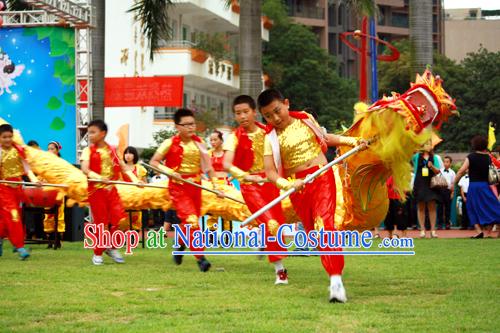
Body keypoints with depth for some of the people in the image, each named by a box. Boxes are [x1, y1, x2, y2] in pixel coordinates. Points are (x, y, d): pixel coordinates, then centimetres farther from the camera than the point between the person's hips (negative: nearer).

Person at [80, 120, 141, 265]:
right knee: (100, 223, -1)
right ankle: (98, 253, 15)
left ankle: (112, 248, 14)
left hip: (111, 189, 3)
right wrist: (99, 177, -34)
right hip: (96, 190, -3)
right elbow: (85, 169, -17)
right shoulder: (88, 151, -2)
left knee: (120, 219, -7)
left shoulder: (112, 150, 8)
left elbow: (124, 168, 9)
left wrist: (135, 179, -5)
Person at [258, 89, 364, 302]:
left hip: (322, 177, -1)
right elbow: (270, 171, -11)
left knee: (324, 223, -18)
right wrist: (286, 184, -29)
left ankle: (336, 279, -25)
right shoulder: (271, 139, -2)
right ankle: (333, 274, 22)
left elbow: (324, 138, 23)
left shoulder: (305, 119, 5)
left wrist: (350, 141, 13)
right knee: (313, 231, 5)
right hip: (297, 185, 1)